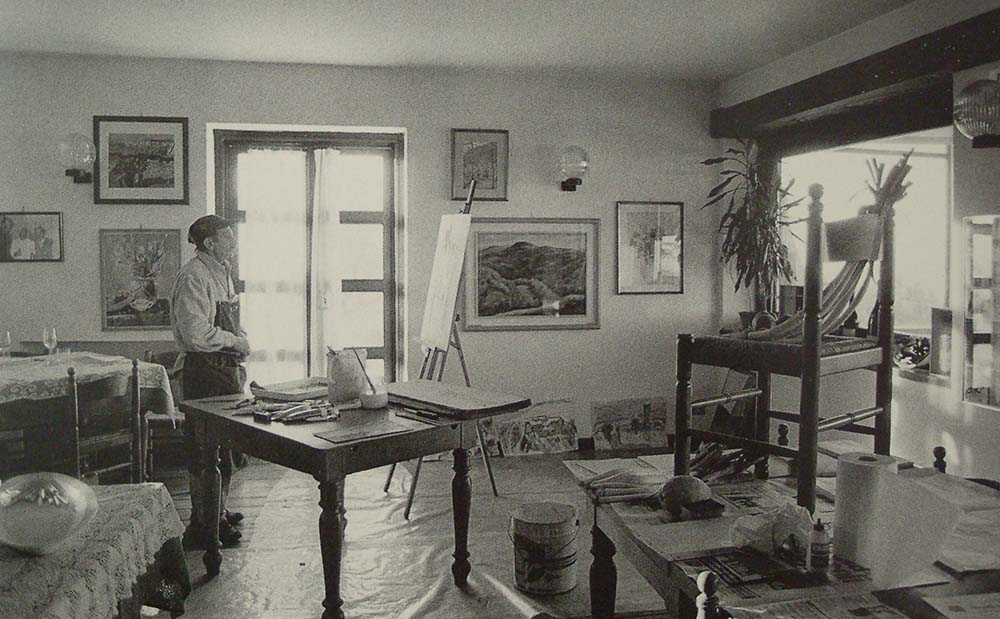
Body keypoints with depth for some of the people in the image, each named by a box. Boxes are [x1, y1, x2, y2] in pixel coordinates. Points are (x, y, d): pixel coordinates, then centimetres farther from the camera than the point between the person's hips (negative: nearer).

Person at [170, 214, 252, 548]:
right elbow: (196, 333, -24)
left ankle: (218, 510, 32)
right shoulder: (193, 276, -15)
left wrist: (240, 342, 10)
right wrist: (236, 342, -13)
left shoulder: (221, 273, 16)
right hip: (204, 372, -10)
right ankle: (203, 525, 5)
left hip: (227, 369, 10)